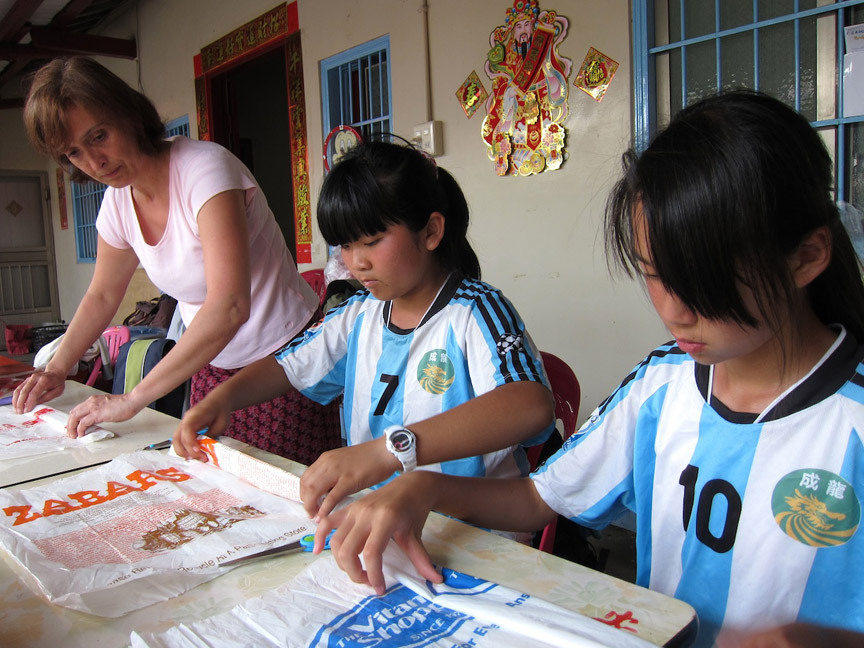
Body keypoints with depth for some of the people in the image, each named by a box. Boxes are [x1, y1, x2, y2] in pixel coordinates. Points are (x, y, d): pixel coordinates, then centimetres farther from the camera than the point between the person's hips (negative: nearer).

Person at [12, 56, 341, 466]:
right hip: (212, 367, 7)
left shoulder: (206, 168, -22)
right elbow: (102, 296, 20)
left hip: (285, 361, -6)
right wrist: (56, 369, 7)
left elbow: (229, 307, -31)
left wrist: (133, 399, -28)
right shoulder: (118, 201, 2)